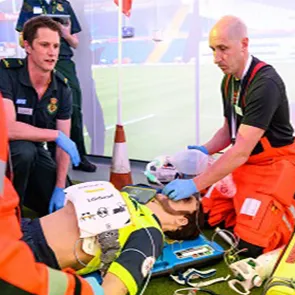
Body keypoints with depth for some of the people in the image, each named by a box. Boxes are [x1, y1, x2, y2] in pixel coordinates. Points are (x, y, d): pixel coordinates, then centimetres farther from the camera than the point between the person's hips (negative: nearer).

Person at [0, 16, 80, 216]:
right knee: (24, 150, -37)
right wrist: (55, 135, -27)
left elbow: (64, 142, -7)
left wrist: (60, 188, -13)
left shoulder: (62, 88, -10)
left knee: (63, 207, -3)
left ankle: (24, 189, 25)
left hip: (36, 150, 5)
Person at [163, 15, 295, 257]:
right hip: (242, 164, 8)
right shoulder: (229, 81, 3)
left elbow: (241, 151, -30)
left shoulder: (265, 84, -26)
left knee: (250, 245, -12)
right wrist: (205, 150, -4)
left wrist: (195, 185, -30)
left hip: (272, 166, -8)